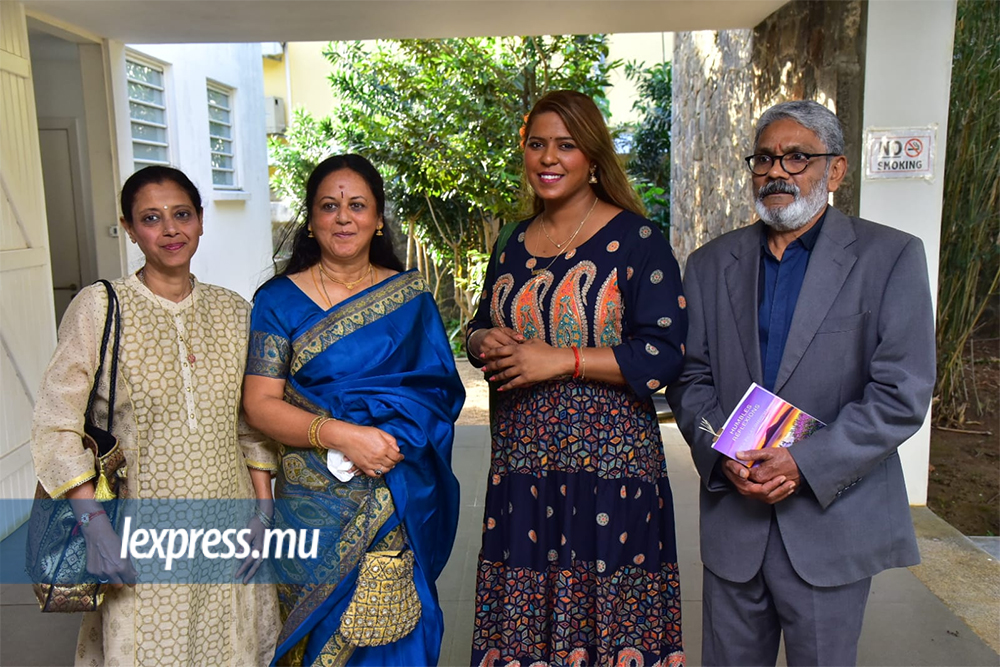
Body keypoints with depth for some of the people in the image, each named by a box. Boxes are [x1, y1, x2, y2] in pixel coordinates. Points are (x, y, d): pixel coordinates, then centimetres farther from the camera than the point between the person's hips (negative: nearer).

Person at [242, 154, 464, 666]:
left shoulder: (411, 296, 5)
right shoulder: (280, 299, 0)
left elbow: (442, 391, 2)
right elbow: (260, 404, -6)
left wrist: (391, 435, -16)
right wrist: (341, 435, -20)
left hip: (402, 502, 1)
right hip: (314, 500, -1)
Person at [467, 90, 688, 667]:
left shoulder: (635, 241, -5)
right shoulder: (514, 245, 12)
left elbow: (664, 353, -12)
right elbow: (481, 326, 23)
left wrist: (560, 360, -16)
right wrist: (487, 343, -1)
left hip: (609, 465, -5)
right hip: (520, 464, 5)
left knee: (606, 617, 2)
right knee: (522, 620, 10)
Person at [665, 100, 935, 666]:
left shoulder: (891, 257, -3)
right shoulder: (712, 264, 7)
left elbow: (902, 393, -10)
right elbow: (690, 380, 6)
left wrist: (805, 464, -17)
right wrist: (723, 456, -11)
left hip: (832, 522, -2)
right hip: (733, 517, 3)